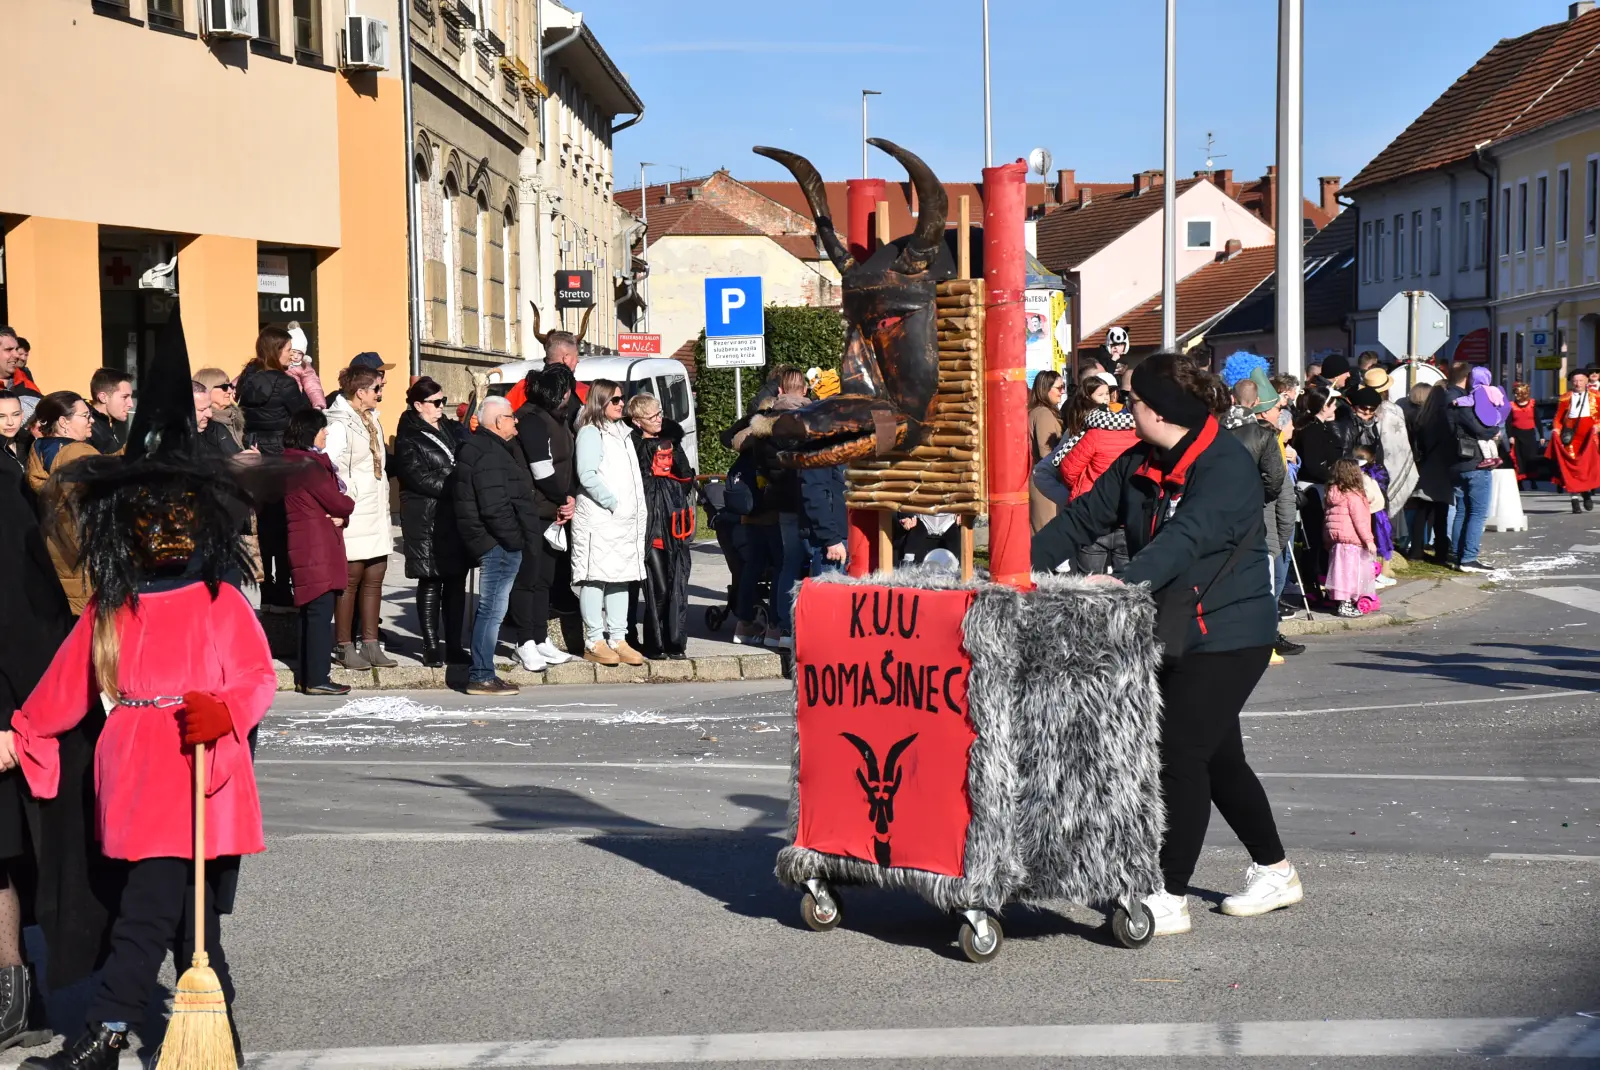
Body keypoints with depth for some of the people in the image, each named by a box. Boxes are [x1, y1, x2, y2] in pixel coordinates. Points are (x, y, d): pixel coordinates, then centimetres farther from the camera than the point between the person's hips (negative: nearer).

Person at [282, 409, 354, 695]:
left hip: (305, 545, 11)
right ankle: (317, 679, -7)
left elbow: (329, 497, 14)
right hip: (317, 545, -11)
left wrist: (341, 515, -6)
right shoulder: (308, 464, -16)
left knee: (311, 612, 13)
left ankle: (306, 676, 18)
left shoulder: (293, 461, 17)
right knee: (321, 611, -8)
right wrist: (348, 508, 7)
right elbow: (336, 502, -15)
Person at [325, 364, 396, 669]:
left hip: (376, 515, 9)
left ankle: (370, 644, 17)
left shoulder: (371, 418, 17)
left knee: (374, 579, 10)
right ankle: (345, 647, 5)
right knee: (350, 580, -3)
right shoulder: (339, 424, -13)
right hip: (353, 518, -9)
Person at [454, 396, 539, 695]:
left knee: (491, 608, 14)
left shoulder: (490, 448, 19)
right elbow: (495, 507, -24)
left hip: (498, 545, 11)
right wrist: (515, 540, -18)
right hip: (499, 545, -11)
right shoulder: (489, 455, -16)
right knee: (493, 608, -8)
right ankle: (482, 676, -6)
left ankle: (481, 673, 20)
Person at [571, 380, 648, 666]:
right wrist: (613, 503, -14)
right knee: (595, 578, -6)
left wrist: (639, 511, 11)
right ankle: (594, 643, -5)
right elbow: (587, 476, -16)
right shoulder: (590, 433, -6)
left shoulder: (622, 433, 20)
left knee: (621, 578, 9)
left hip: (626, 521, 9)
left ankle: (618, 640, 12)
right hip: (598, 520, -9)